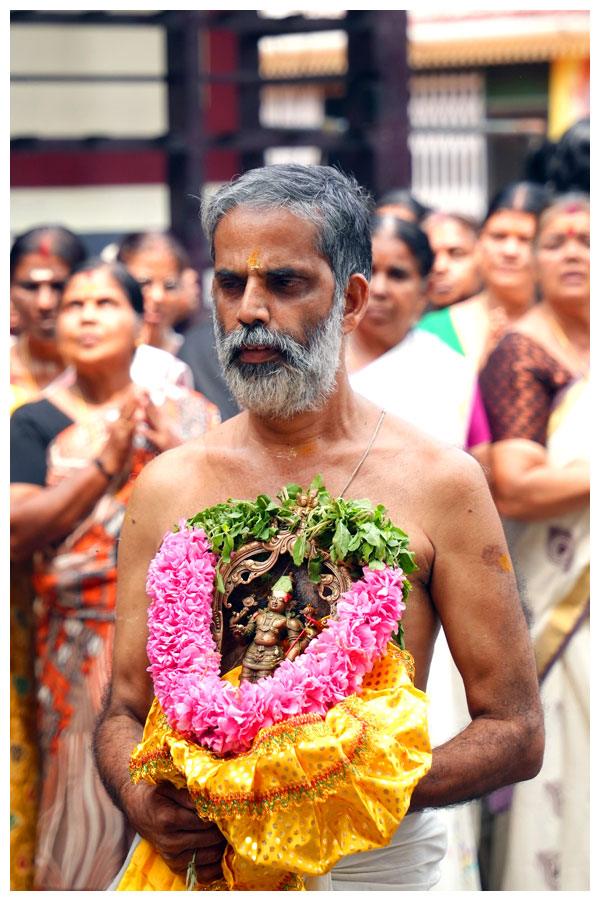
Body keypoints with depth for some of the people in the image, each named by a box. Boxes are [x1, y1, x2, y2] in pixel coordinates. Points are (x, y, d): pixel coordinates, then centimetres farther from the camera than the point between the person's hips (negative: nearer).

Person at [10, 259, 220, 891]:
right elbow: (17, 531, -7)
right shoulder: (36, 423, 6)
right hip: (87, 647, -1)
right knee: (91, 798, -4)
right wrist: (106, 462, -12)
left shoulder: (188, 412, 11)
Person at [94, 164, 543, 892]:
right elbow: (124, 713, 13)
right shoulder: (166, 489, 7)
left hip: (375, 859, -2)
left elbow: (516, 732, 1)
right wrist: (142, 801, -9)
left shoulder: (439, 484, 0)